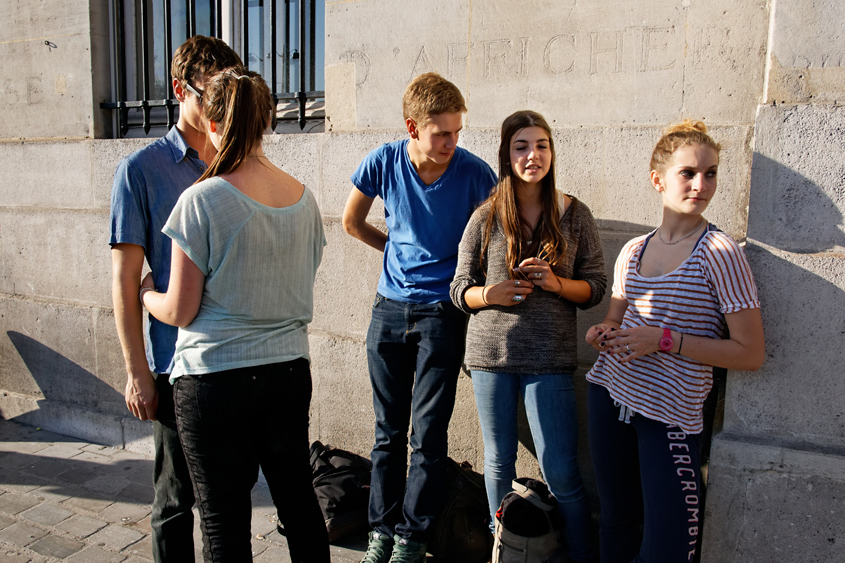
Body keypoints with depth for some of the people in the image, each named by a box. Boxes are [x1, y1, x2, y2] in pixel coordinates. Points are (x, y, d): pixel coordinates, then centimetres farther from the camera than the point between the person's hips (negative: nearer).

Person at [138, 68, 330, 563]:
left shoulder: (202, 200, -15)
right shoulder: (304, 198, 1)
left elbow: (180, 311, -10)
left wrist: (146, 293, 11)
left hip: (216, 378, -5)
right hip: (290, 371, 5)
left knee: (224, 521, 11)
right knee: (299, 501, 20)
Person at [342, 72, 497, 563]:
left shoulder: (475, 172, -11)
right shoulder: (384, 162, -5)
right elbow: (352, 222, 12)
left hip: (442, 313, -2)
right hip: (390, 308, 3)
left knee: (428, 435, 2)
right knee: (388, 430, 12)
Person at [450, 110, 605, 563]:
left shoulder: (574, 214, 2)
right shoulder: (486, 217, 1)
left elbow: (595, 287, 5)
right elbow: (459, 289, 4)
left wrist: (557, 284, -15)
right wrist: (488, 294, -17)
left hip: (549, 358, -1)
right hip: (491, 354, 1)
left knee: (560, 471, 1)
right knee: (498, 462, 14)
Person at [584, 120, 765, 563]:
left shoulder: (718, 252, -10)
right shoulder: (633, 250, 6)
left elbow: (751, 353, -12)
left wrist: (666, 340, -19)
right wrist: (602, 333, -2)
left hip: (670, 413, -4)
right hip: (610, 394, 5)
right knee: (616, 524, 18)